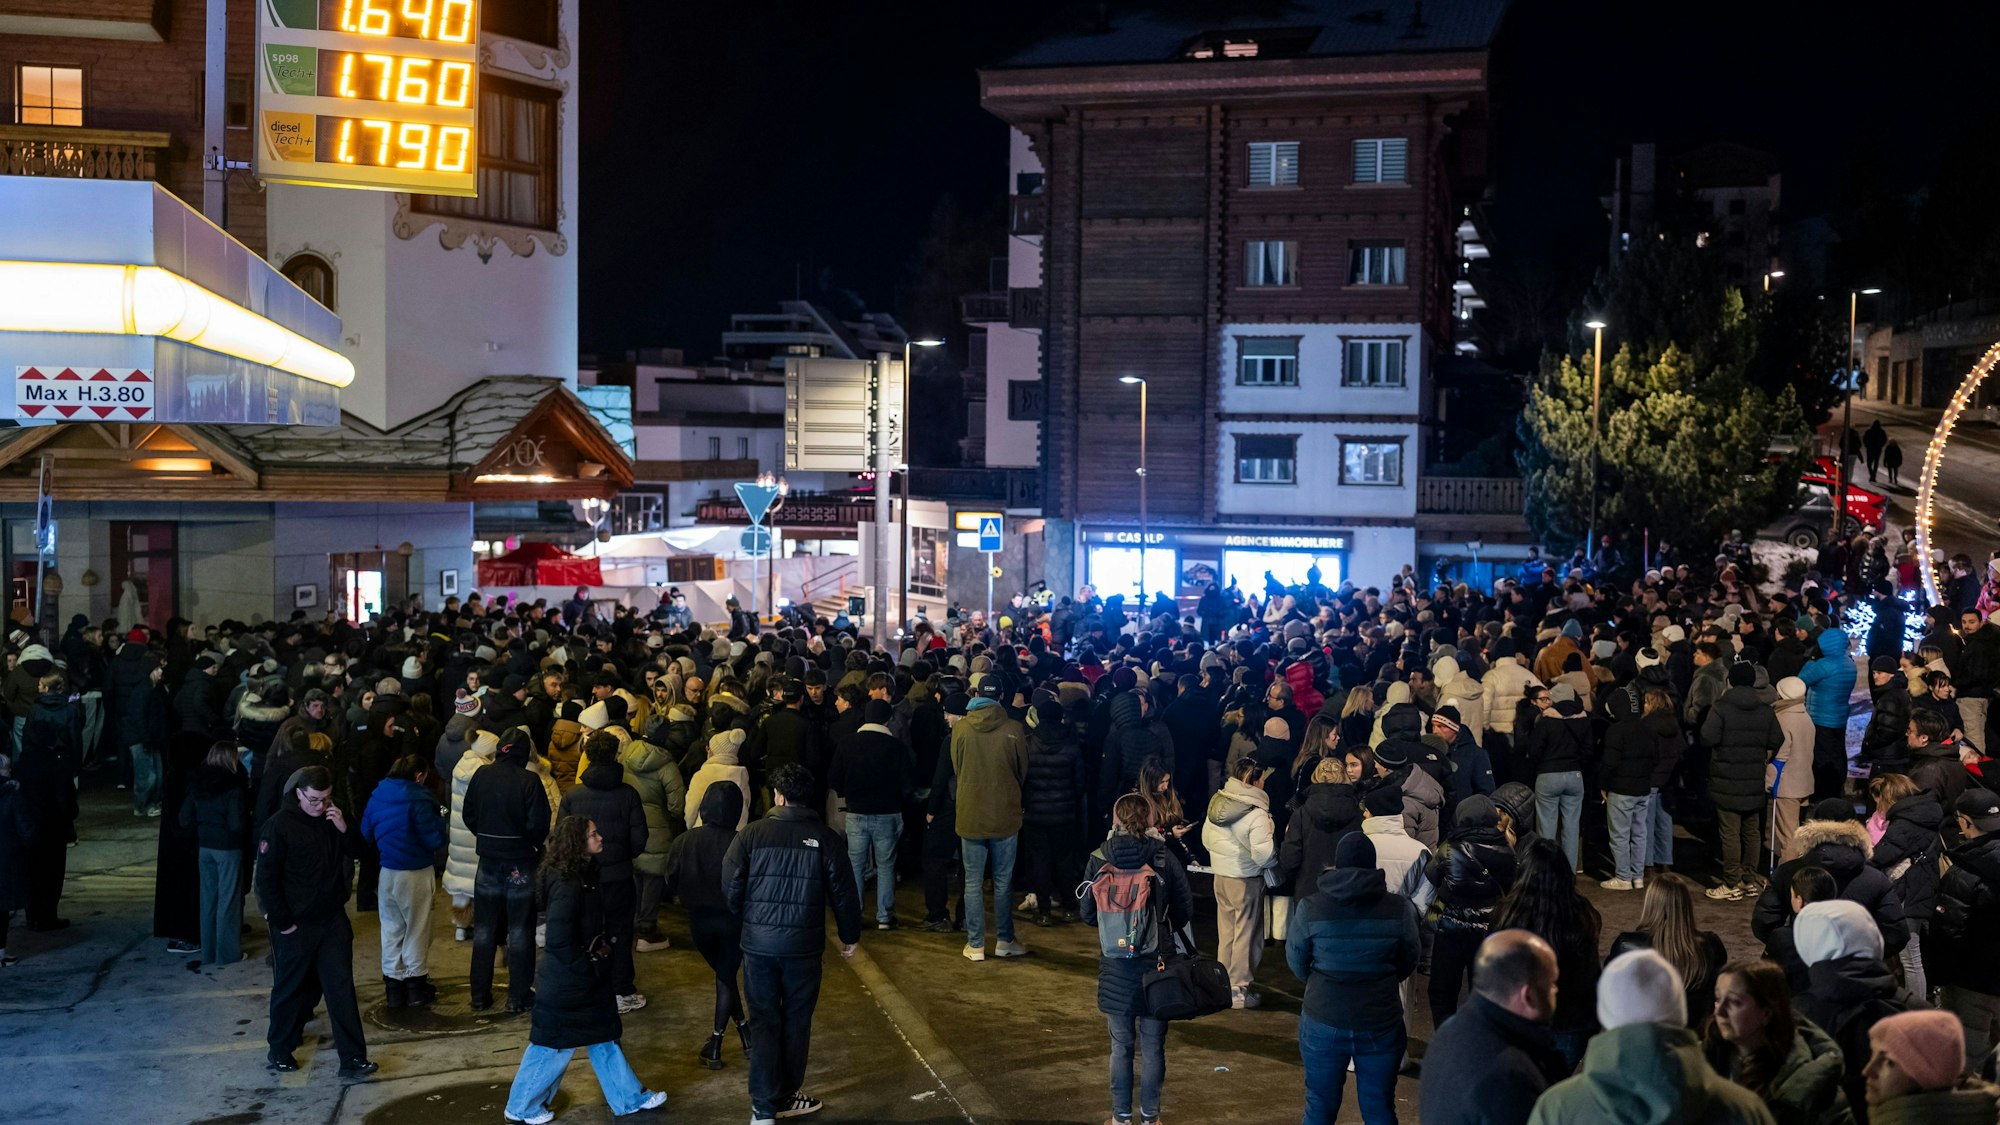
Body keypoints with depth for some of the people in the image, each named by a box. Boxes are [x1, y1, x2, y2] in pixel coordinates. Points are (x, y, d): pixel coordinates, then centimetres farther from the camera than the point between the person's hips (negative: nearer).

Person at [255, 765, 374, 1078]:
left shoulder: (333, 819, 4)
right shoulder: (279, 826, -13)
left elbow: (353, 857, 6)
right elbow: (266, 879, -11)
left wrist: (344, 831, -12)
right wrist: (282, 922, -11)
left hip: (333, 920, 4)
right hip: (295, 925, -4)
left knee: (342, 988, 1)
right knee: (290, 988, 11)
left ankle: (353, 1058, 2)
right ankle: (280, 1050, 31)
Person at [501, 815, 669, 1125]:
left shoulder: (583, 875, 5)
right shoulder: (567, 885, -25)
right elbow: (558, 938, -30)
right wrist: (584, 965, -20)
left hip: (589, 976, 10)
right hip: (568, 980, -10)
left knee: (604, 1036, 18)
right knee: (554, 1044, 4)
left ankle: (629, 1097, 29)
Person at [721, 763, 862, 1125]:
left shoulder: (750, 835, -7)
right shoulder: (826, 838, -6)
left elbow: (730, 891, -4)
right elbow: (843, 893, -2)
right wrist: (850, 935, 14)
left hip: (758, 943, 0)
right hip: (804, 945, 0)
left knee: (763, 1022, 8)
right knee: (796, 1021, 14)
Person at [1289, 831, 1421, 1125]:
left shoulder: (1309, 908, -10)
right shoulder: (1399, 909, -8)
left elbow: (1296, 963, 1)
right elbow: (1409, 962, 5)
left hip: (1323, 1021, 0)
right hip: (1381, 1023, 0)